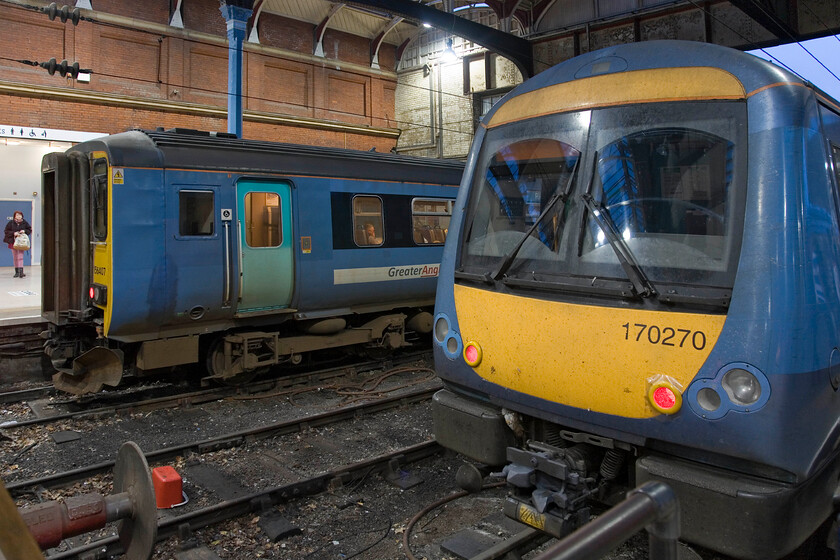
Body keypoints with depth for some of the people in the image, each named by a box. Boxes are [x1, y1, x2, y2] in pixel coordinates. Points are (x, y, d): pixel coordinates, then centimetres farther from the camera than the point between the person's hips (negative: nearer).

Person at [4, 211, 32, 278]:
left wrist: (24, 231, -9)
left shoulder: (24, 223, 2)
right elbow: (6, 231, 2)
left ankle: (21, 272, -15)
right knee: (15, 258, 7)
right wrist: (13, 233, -14)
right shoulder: (11, 223, 1)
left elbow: (29, 230, 11)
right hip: (13, 242, 1)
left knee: (20, 257, -10)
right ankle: (16, 272, 14)